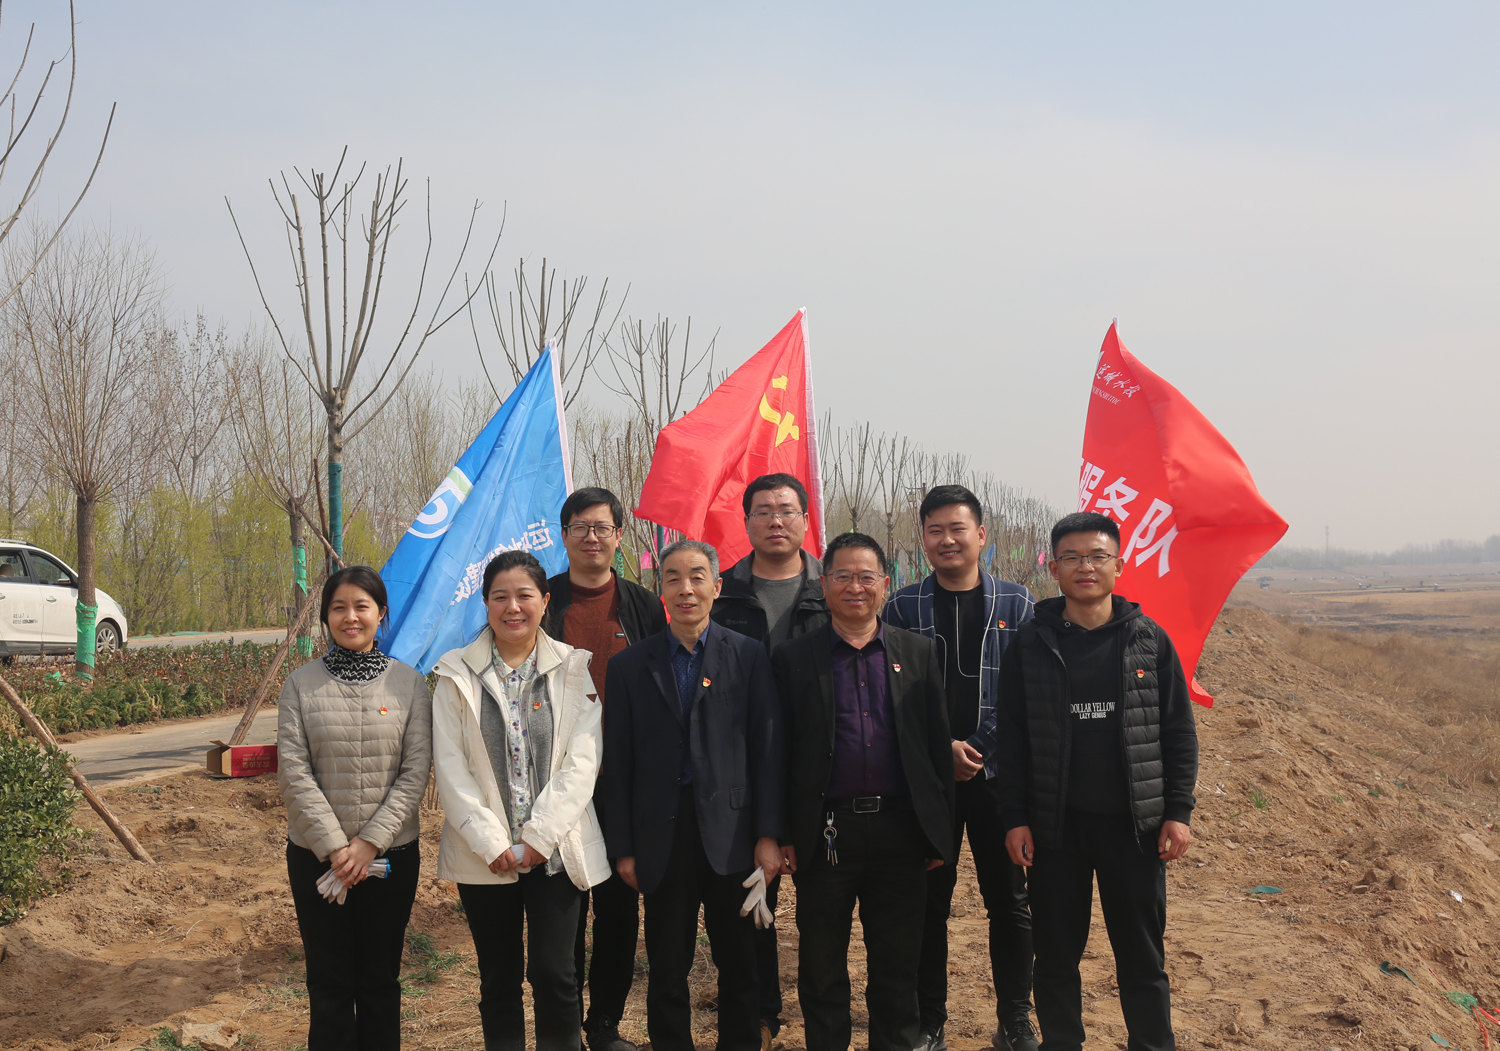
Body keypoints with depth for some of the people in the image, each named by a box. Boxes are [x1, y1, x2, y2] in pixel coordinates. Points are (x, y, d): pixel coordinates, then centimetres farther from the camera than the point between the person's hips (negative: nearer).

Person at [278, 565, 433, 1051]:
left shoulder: (409, 683, 1)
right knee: (329, 982, 6)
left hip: (392, 852, 0)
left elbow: (415, 772, -3)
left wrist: (371, 841, -11)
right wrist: (334, 846, -12)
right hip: (316, 856, 0)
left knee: (380, 979, 9)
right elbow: (294, 773, -5)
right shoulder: (301, 685, 0)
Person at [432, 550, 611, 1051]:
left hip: (555, 851, -1)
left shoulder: (572, 668, 2)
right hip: (486, 856, 1)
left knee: (553, 972, -4)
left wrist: (538, 838, -10)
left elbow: (582, 761, -3)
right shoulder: (458, 674, 2)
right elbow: (450, 766, -2)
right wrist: (491, 842, -9)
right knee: (499, 978, 10)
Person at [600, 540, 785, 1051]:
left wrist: (768, 835, -6)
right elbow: (618, 764, 4)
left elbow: (767, 751, 0)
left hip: (731, 832, 0)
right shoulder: (630, 666, 5)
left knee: (739, 963, 10)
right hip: (662, 836, 1)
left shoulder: (749, 656, 2)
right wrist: (623, 847, -1)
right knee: (667, 967, 9)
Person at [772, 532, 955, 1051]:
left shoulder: (919, 653, 7)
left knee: (897, 965, 12)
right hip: (826, 830, -1)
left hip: (900, 829, 1)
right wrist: (784, 834, -5)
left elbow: (938, 745, 6)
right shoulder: (793, 658, 1)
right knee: (821, 967, 10)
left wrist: (940, 832, 2)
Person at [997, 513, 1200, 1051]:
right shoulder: (1030, 645, 0)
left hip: (1135, 824, 0)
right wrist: (1015, 817, -3)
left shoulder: (1149, 640, 1)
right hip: (1056, 825, 0)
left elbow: (1179, 733, 3)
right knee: (1056, 955, 9)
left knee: (1142, 956, 9)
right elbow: (1011, 739, 2)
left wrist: (1178, 811, -2)